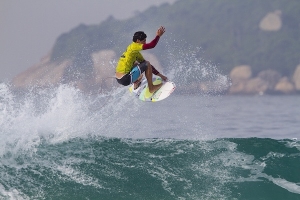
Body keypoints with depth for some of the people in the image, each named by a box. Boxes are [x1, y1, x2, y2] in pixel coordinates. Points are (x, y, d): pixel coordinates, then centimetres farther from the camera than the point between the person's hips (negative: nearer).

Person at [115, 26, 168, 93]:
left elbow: (148, 66, 25)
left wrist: (160, 75, 24)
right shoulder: (133, 46, -8)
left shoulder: (136, 52, 19)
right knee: (147, 64, -6)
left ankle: (136, 85, 31)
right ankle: (151, 88, 1)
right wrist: (158, 35, -3)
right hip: (125, 79, -10)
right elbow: (152, 45, -17)